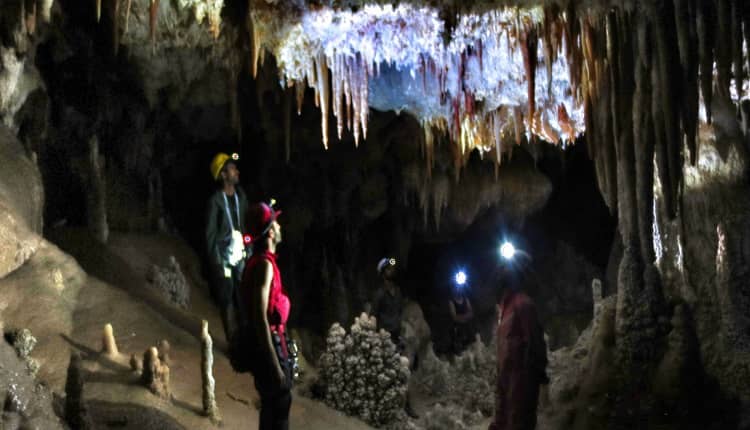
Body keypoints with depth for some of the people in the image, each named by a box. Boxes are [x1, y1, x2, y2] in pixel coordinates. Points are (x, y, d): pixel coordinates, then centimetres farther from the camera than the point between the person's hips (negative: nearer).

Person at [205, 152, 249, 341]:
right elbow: (210, 234, -10)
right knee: (227, 300, 3)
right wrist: (217, 263, -13)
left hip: (241, 255, 5)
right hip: (224, 257, -5)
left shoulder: (240, 195, 7)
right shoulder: (215, 200, -11)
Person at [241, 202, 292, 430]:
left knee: (271, 407, 18)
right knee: (278, 411, -3)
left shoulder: (260, 261, 11)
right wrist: (275, 364, -24)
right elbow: (260, 317, -24)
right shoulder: (264, 264, -19)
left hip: (269, 342, 10)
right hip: (269, 344, -10)